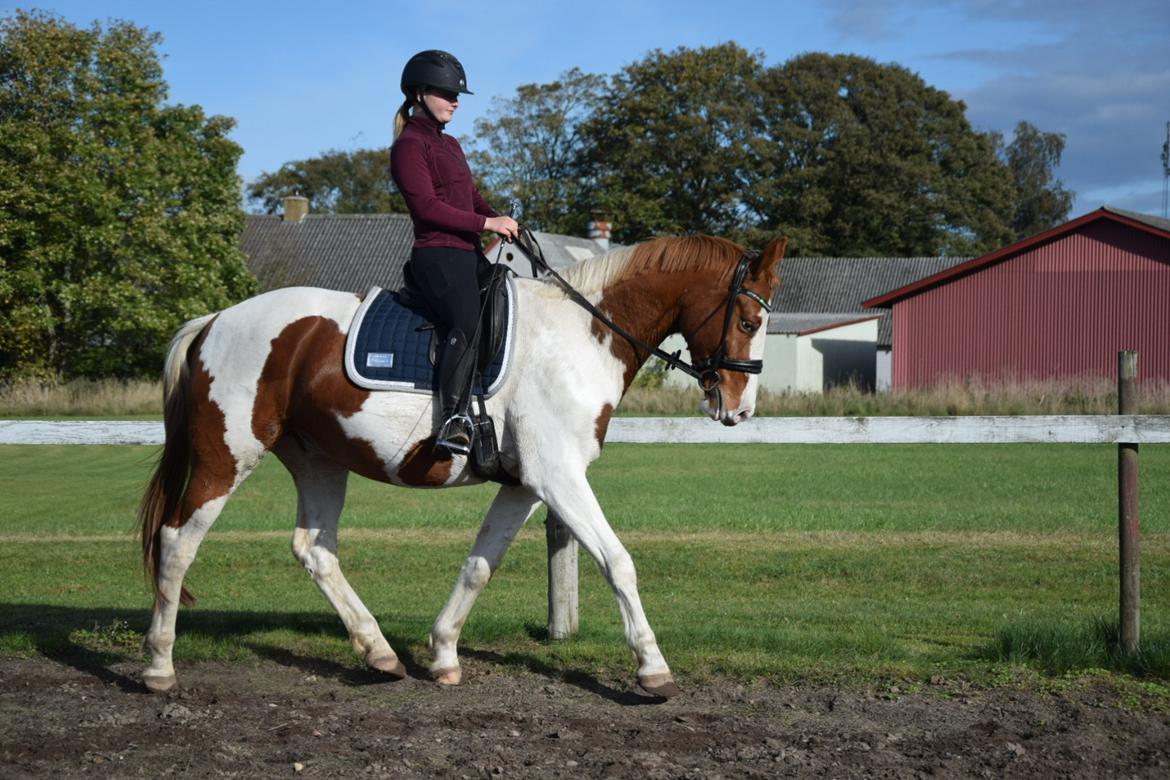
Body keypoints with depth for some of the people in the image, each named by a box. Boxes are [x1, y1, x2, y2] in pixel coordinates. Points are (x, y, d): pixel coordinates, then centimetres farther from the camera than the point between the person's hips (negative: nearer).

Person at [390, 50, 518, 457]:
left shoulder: (449, 145, 24)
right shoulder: (409, 146, -4)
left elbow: (472, 196, 25)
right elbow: (426, 205, -15)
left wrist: (505, 224, 6)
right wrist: (486, 224, -15)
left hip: (467, 255, 10)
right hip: (437, 255, -10)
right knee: (470, 322, -32)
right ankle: (454, 420, -38)